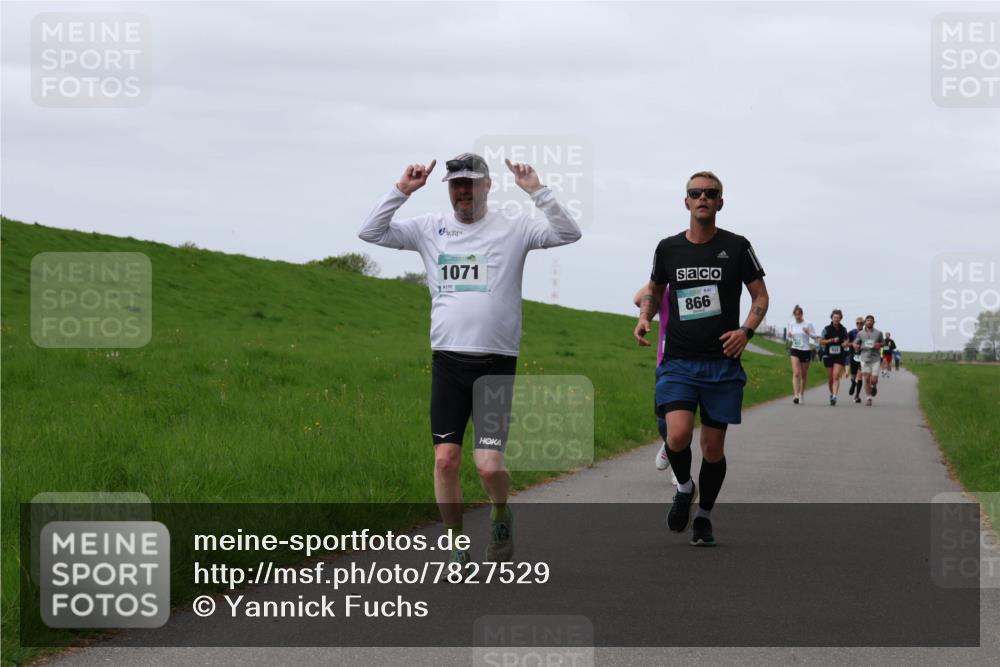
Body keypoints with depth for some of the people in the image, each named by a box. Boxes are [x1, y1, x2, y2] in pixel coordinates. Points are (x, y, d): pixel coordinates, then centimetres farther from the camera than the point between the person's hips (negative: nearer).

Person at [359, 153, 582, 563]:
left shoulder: (513, 229, 3)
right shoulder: (429, 228, 9)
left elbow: (568, 233, -7)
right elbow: (370, 232, 5)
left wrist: (537, 192, -13)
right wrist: (402, 190, -3)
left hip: (497, 363, -2)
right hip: (447, 360, 2)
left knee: (490, 466, -8)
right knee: (445, 460, -2)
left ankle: (501, 516, 24)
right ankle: (457, 547, 12)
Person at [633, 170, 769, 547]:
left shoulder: (736, 247, 1)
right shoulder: (668, 249, 6)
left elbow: (760, 295, 8)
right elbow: (655, 291, 23)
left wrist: (746, 330, -10)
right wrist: (644, 318, 2)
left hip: (723, 364, 0)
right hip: (678, 362, 0)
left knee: (713, 448, 5)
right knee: (678, 436, -20)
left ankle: (703, 517, 25)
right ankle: (684, 488, 11)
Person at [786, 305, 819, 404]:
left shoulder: (808, 324, -4)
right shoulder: (791, 324, 3)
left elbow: (815, 337, 0)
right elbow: (788, 336, 15)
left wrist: (808, 333, -20)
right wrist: (789, 335, -8)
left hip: (806, 350, -1)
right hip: (795, 350, 1)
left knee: (804, 375, 10)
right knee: (796, 373, -15)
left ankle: (802, 393, 30)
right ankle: (795, 395, -22)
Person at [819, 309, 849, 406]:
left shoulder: (843, 329, 3)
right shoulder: (827, 329, -3)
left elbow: (846, 339, 16)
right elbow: (821, 341, -3)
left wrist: (845, 343, -8)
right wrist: (832, 340, -15)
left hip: (839, 355, 0)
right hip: (828, 355, 0)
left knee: (836, 376, -16)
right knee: (830, 378, 8)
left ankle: (834, 396, -23)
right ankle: (831, 393, 32)